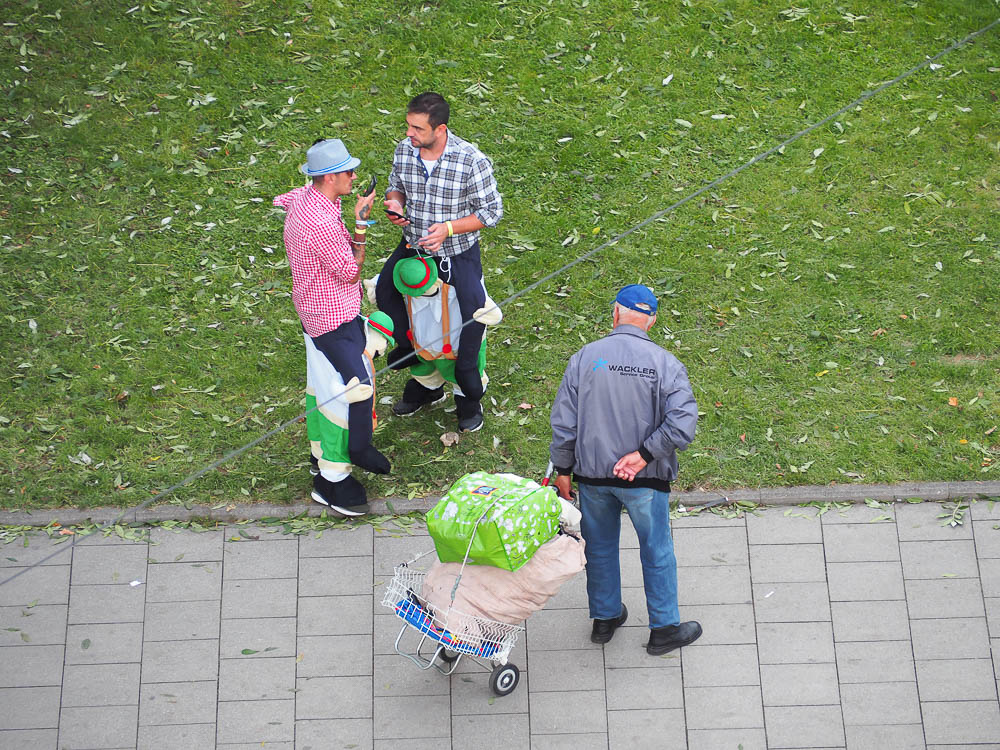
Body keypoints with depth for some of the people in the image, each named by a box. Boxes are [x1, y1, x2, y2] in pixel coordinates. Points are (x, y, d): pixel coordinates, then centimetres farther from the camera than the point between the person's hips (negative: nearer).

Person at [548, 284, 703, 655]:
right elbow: (683, 422, -22)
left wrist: (562, 470, 5)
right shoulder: (665, 364, -10)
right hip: (645, 479, -2)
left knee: (600, 547, 21)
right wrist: (644, 454, -15)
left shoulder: (585, 357, -7)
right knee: (657, 551, 15)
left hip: (592, 474, 2)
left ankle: (605, 618, 37)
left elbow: (563, 423, -5)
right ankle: (664, 628, 27)